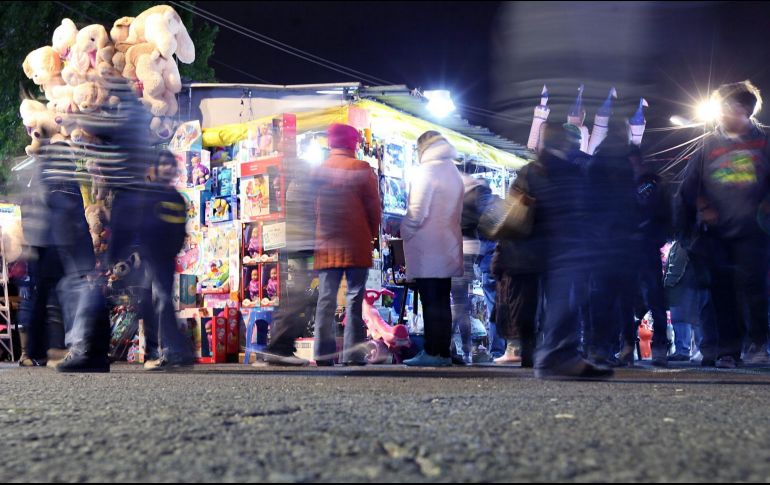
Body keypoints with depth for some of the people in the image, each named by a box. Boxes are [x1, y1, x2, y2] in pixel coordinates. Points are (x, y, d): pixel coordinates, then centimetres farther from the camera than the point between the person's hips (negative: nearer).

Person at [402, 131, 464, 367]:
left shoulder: (427, 170, -10)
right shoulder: (453, 172, 15)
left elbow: (417, 211, -16)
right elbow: (457, 212, 15)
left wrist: (405, 232, -1)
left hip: (427, 249, -8)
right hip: (447, 248, 8)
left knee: (430, 302, -5)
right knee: (442, 302, 10)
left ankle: (432, 352, -3)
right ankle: (444, 352, 12)